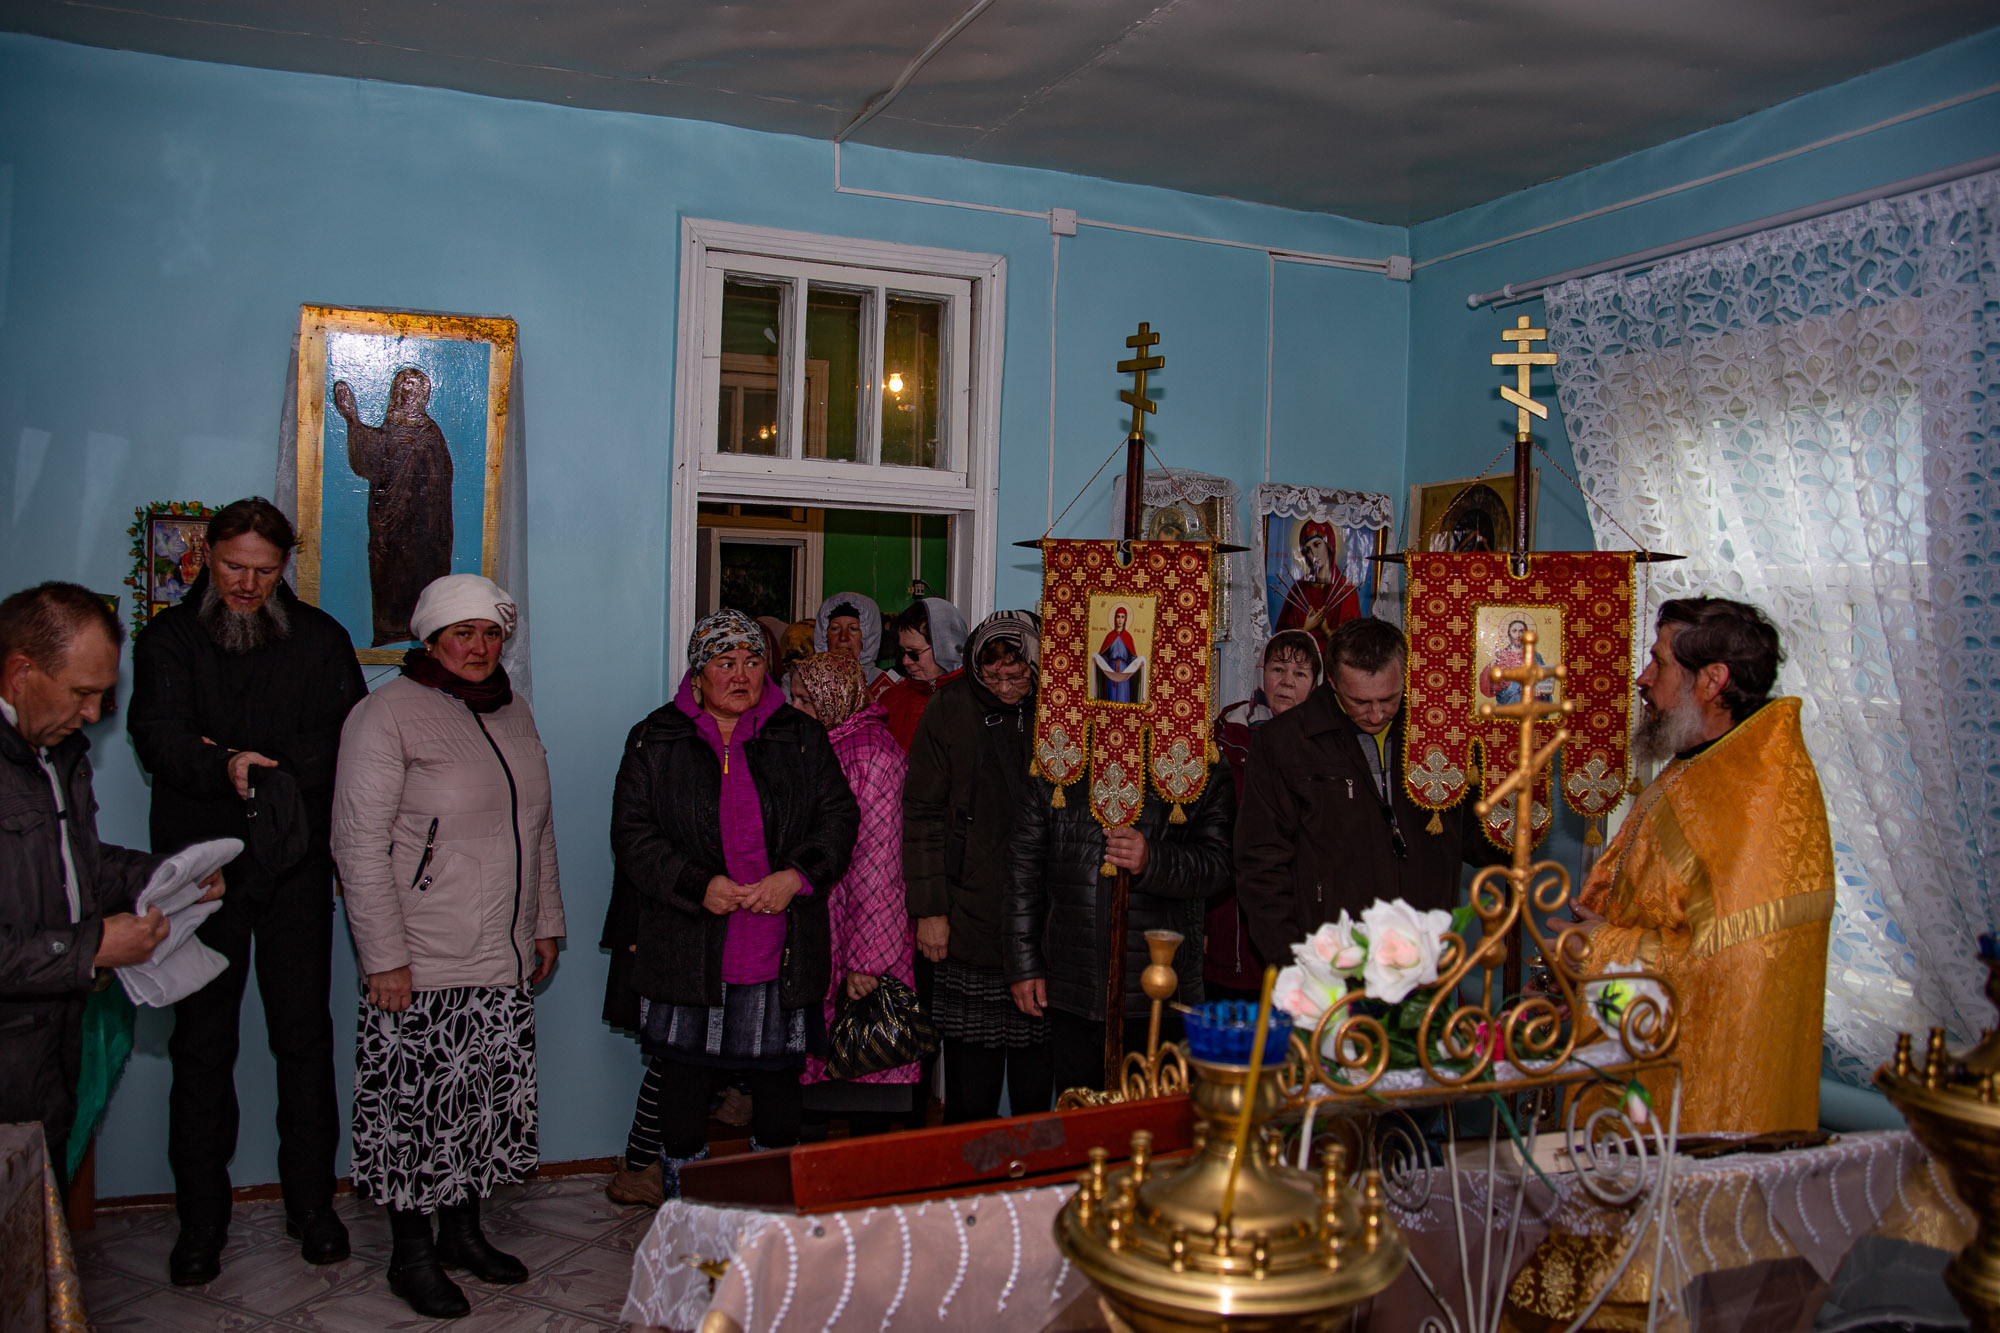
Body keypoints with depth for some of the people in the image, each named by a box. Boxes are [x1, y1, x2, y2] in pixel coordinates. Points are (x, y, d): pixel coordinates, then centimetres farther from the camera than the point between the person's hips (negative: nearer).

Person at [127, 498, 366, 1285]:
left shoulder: (318, 638, 8)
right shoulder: (168, 638, 4)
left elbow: (347, 739, -2)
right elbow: (159, 734, -12)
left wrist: (265, 766, -16)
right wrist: (223, 769, -31)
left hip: (295, 866, 1)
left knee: (305, 1035, 6)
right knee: (202, 1043, 6)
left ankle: (312, 1204, 19)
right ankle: (201, 1220, 18)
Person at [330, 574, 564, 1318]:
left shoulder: (512, 713, 12)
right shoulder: (387, 714, -9)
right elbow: (359, 842, -12)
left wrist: (546, 924, 16)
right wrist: (384, 956, -16)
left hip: (504, 962, 6)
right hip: (420, 966, -6)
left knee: (488, 1100, 12)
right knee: (416, 1109, 1)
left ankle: (464, 1230, 28)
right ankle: (411, 1255, 17)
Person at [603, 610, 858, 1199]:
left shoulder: (800, 737, 7)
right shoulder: (656, 741, 3)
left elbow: (839, 816, 5)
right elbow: (633, 833, -2)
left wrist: (797, 875, -12)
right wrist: (698, 885, -15)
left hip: (781, 951, 1)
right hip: (686, 951, -1)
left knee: (779, 1077, 10)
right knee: (683, 1080, 7)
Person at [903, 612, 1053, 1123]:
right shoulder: (951, 710, 0)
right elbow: (922, 814, 1)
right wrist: (928, 907, -4)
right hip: (969, 928, -1)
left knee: (1035, 1094, 11)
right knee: (970, 1095, 5)